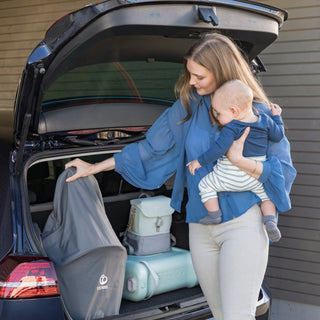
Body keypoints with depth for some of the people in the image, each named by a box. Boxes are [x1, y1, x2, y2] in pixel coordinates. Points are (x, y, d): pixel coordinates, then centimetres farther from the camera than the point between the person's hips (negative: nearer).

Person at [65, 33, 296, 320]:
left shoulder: (257, 113, -4)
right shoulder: (188, 107, 7)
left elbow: (284, 173, -4)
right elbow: (150, 149, 16)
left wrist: (240, 161, -21)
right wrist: (94, 168, 19)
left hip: (242, 223, -4)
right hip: (201, 226, 4)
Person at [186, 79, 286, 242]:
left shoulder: (231, 128, -20)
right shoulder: (265, 121, -3)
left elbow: (219, 149, -24)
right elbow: (278, 136, 8)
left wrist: (199, 161, -15)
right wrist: (277, 117, 22)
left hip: (230, 176, -5)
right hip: (257, 176, 6)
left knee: (205, 185, 11)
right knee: (266, 194, 25)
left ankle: (214, 215, 13)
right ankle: (270, 220, 4)